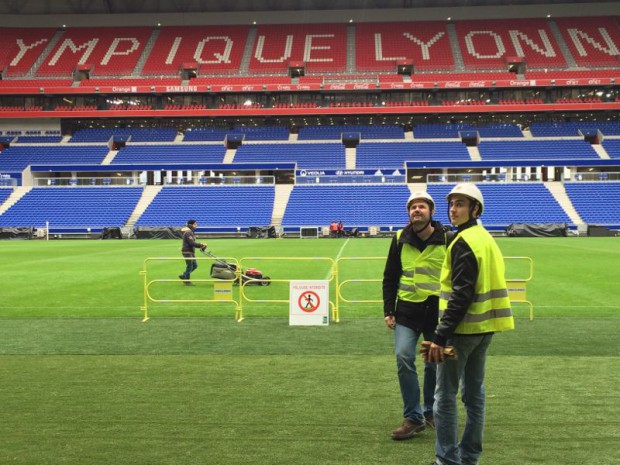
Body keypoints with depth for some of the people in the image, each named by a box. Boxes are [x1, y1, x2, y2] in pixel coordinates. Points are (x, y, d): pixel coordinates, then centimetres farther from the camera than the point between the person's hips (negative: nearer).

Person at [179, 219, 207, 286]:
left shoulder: (191, 232, 15)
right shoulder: (188, 233, -18)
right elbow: (192, 243, -25)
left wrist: (201, 246, 3)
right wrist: (201, 245, -21)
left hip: (191, 252, 10)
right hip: (187, 252, -10)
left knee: (195, 265, 14)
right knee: (189, 266, -3)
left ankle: (183, 276, 23)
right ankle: (187, 281, 9)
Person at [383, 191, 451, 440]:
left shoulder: (446, 240, -4)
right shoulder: (400, 240, 2)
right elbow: (390, 278, 9)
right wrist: (389, 311, 3)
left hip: (437, 310, -1)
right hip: (407, 309, 1)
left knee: (434, 364, 10)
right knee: (403, 358, -13)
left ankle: (431, 412, 31)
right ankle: (413, 417, -1)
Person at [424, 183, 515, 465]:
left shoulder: (464, 242, -16)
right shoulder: (486, 238, 14)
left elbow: (461, 295, -22)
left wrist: (440, 337, -22)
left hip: (463, 328, -9)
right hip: (484, 327, 9)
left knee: (445, 395, -1)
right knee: (474, 393, 15)